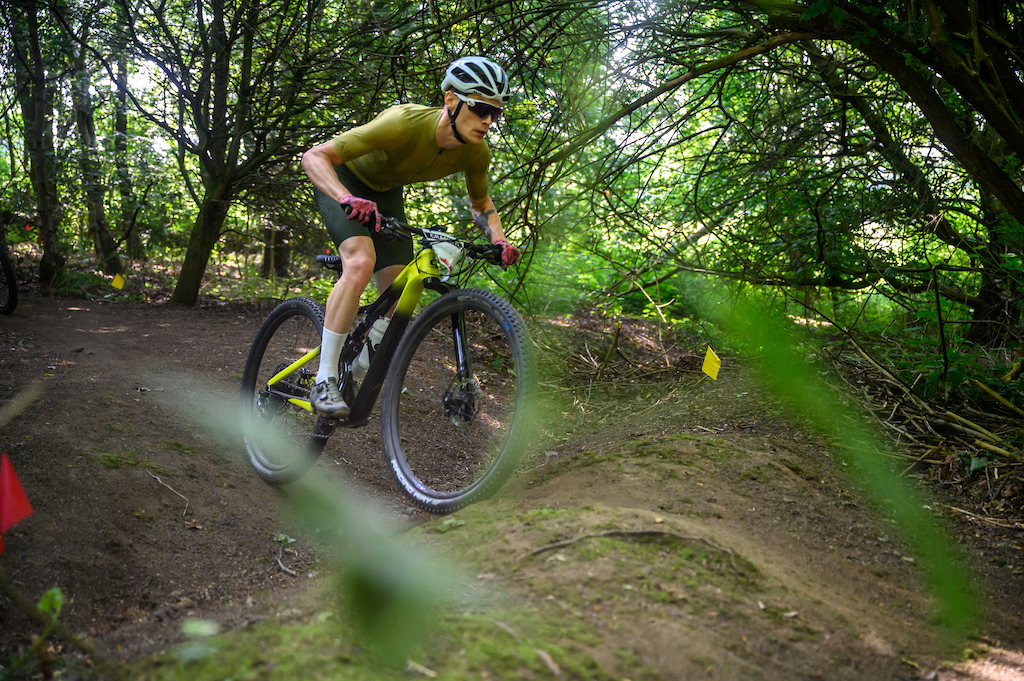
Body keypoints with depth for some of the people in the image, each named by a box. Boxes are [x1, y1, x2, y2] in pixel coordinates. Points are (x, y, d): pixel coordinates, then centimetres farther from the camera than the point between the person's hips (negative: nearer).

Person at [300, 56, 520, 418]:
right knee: (361, 262, -30)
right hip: (343, 181, -6)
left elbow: (481, 204, 1)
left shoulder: (476, 152, -20)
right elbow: (313, 157, -37)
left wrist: (499, 241, -19)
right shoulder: (405, 124, -39)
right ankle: (324, 380, -23)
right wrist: (348, 200, -54)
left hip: (385, 192, 6)